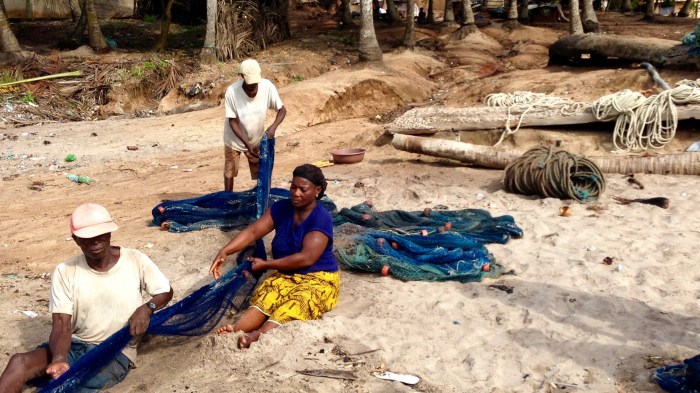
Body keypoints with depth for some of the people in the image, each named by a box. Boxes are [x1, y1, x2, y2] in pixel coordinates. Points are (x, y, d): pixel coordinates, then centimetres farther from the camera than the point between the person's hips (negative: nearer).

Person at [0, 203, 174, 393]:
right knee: (18, 362, -24)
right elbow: (61, 325, -10)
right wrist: (59, 358, -32)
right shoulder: (65, 272, -5)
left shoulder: (136, 261, -7)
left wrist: (147, 308, -17)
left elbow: (166, 292, 6)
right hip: (75, 346, 3)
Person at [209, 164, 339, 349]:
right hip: (285, 275, 5)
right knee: (265, 298, -27)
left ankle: (257, 335, -60)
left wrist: (266, 265, -19)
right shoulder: (281, 208, 1)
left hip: (317, 278, -5)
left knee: (296, 304, -36)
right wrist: (225, 251, -24)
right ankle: (237, 329, -53)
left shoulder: (322, 219, -18)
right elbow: (252, 231, -8)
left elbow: (306, 258, -24)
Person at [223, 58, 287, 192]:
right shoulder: (232, 91, -29)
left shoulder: (267, 86, -23)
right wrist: (247, 144, -29)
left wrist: (273, 126, -33)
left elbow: (282, 110, -14)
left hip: (257, 138, 2)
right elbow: (232, 121, -22)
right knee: (229, 171, 12)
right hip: (234, 139, -1)